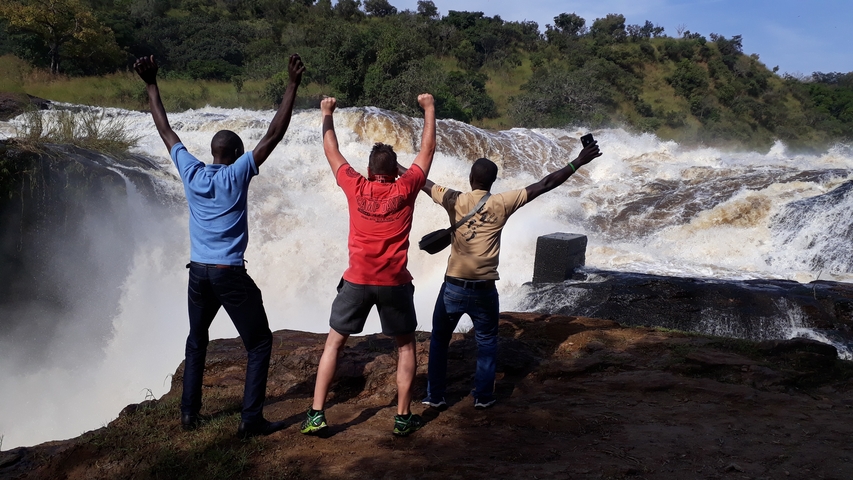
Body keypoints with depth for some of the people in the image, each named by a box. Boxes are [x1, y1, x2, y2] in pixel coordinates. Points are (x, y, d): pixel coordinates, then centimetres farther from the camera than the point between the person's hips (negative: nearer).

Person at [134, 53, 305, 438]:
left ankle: (189, 411, 25)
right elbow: (274, 134, -12)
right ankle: (251, 419, 1)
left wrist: (152, 86, 21)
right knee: (260, 343, 5)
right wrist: (293, 85, -12)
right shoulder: (237, 174, -9)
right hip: (230, 273, -5)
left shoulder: (191, 171, 3)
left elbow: (165, 131, 14)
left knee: (196, 341, 23)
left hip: (198, 271, 5)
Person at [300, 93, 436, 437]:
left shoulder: (356, 187, 2)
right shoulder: (405, 190, 0)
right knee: (405, 346, 16)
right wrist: (429, 109, 24)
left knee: (333, 344, 13)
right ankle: (403, 418, 16)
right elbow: (427, 149, 12)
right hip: (394, 282, -1)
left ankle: (316, 415, 10)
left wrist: (327, 114, 31)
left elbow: (331, 151, 17)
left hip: (357, 280, 1)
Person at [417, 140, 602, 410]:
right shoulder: (501, 204, -5)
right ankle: (483, 396, 21)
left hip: (454, 286, 1)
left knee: (439, 340, 16)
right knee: (487, 342, 19)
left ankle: (435, 396, 19)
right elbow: (545, 185, -4)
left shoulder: (454, 200, -2)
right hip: (484, 289, 0)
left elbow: (422, 182, 11)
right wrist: (578, 162, 1)